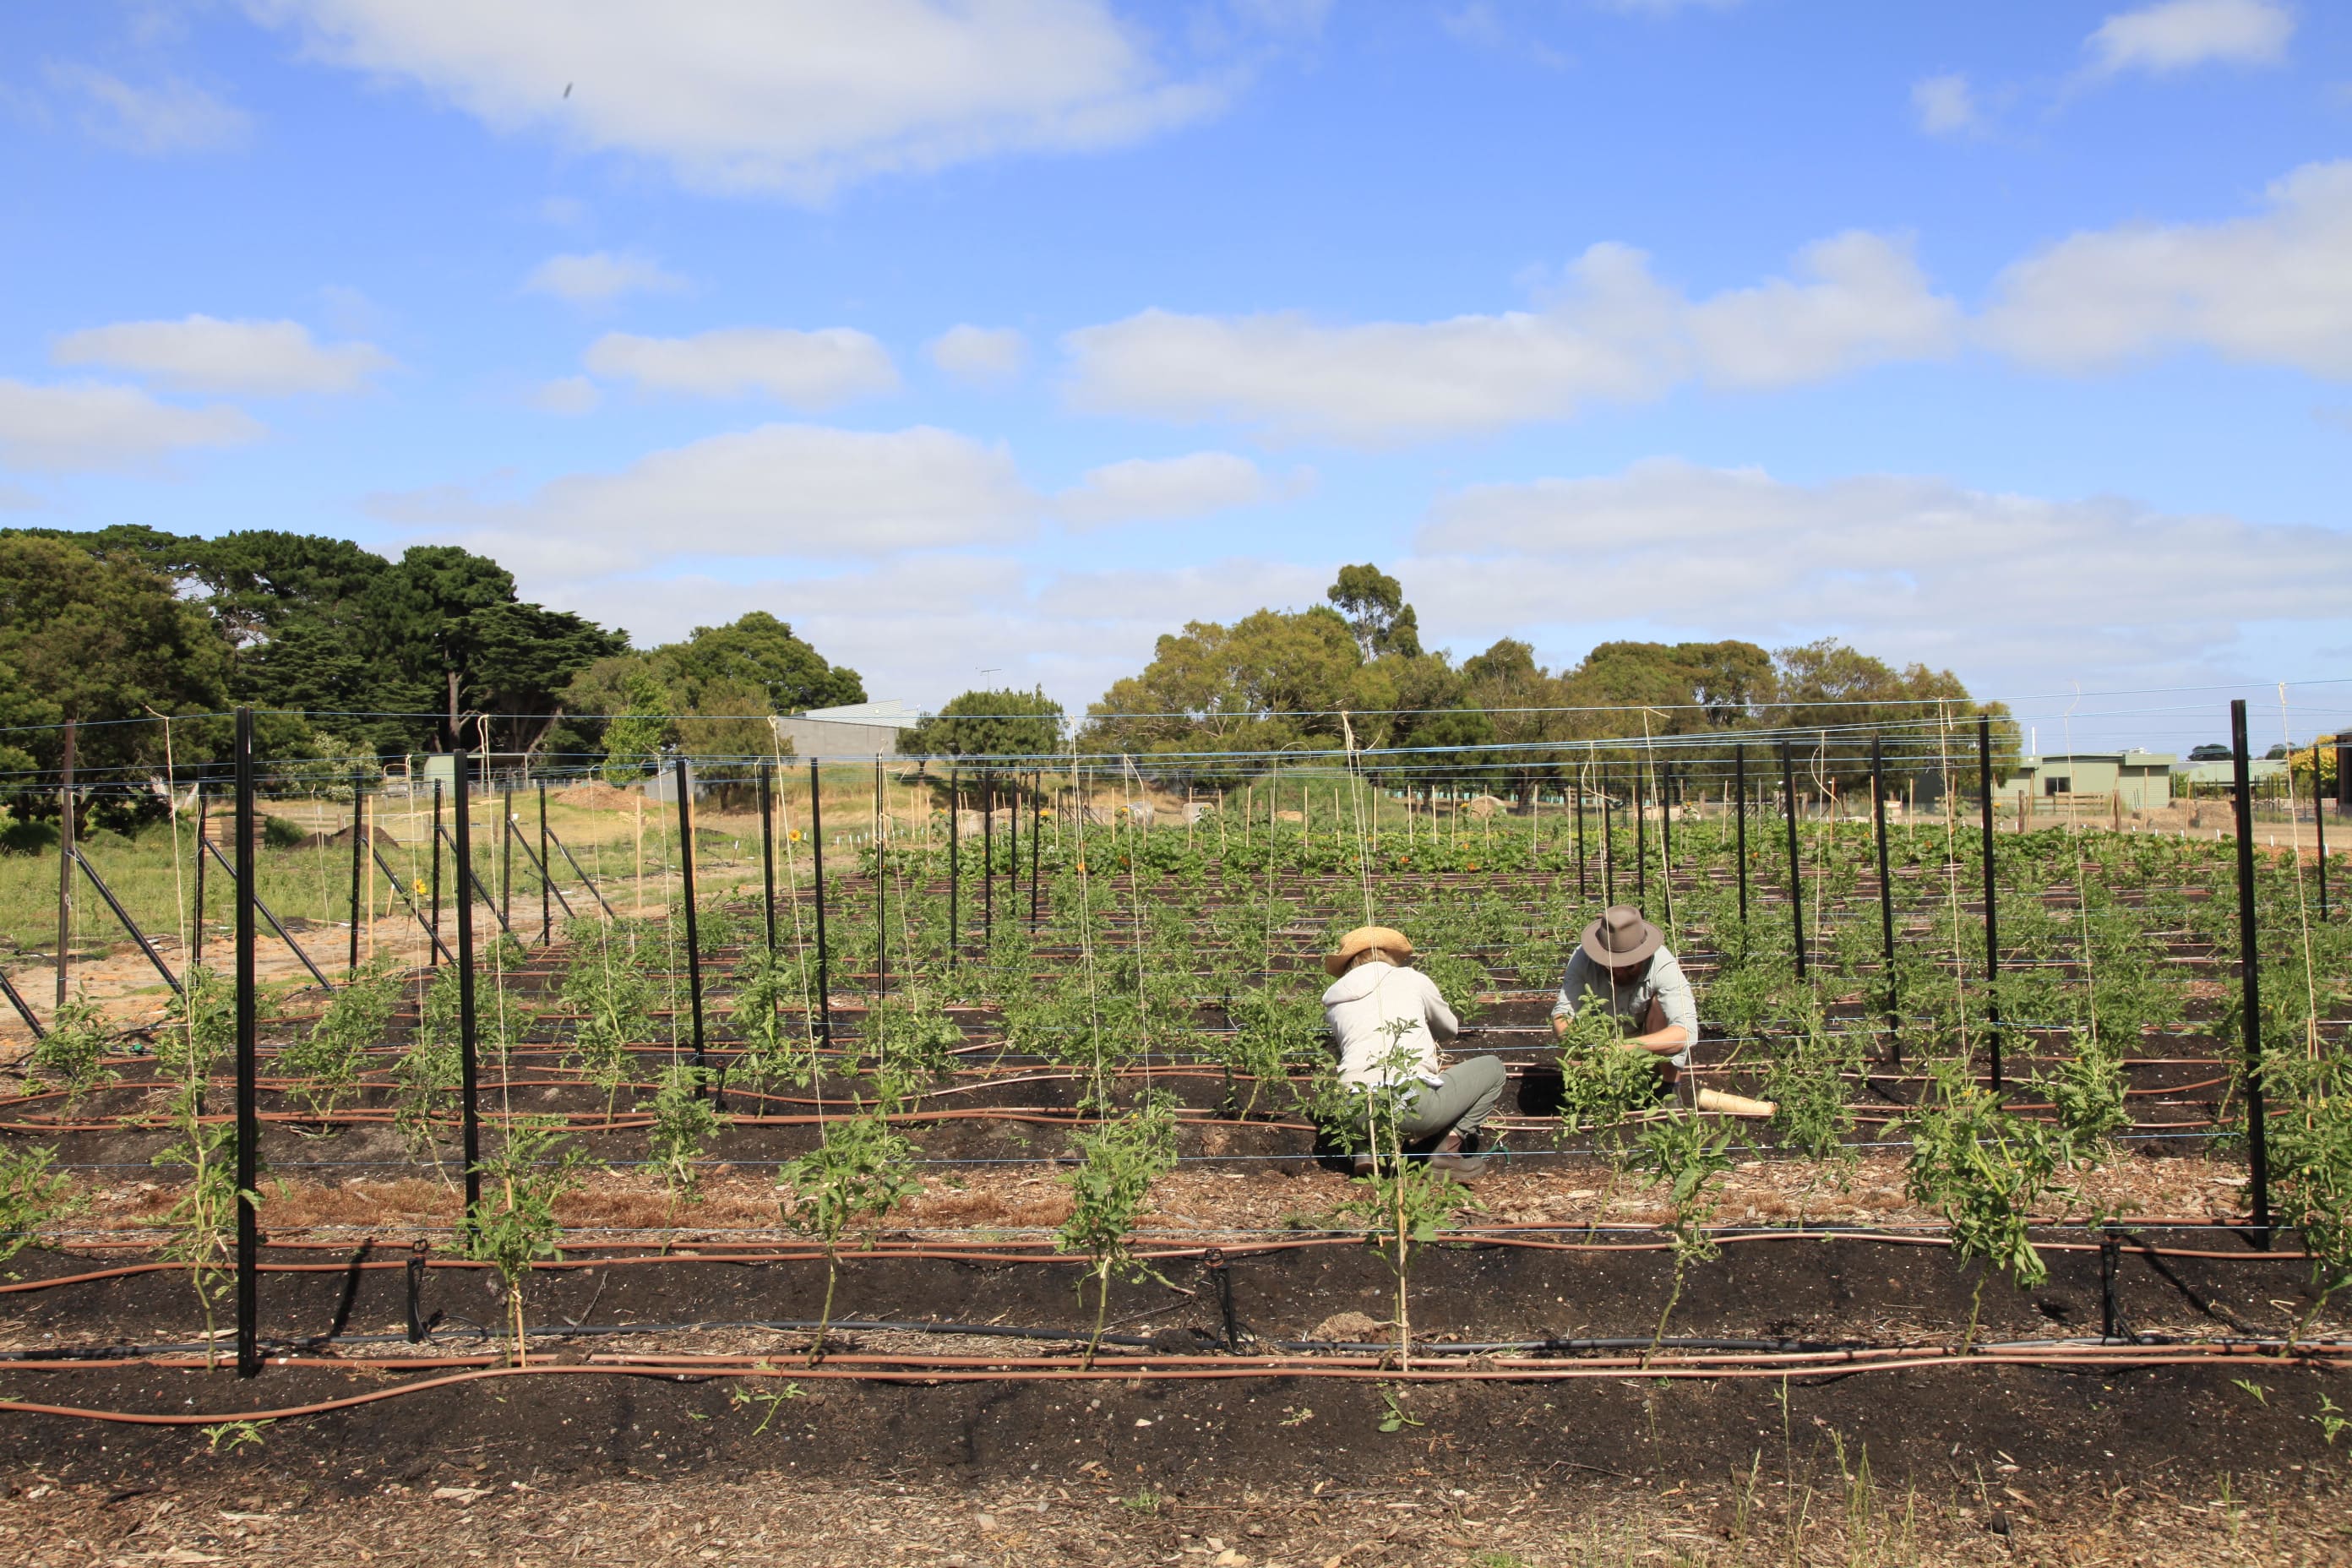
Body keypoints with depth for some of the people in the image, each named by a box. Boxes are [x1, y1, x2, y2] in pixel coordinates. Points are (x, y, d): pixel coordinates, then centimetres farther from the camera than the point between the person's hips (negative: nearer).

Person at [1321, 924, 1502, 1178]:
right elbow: (1449, 1029, 30)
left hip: (1358, 1114, 3)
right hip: (1413, 1101, -3)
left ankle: (1368, 1149, 10)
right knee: (1492, 1068, 21)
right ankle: (1449, 1149, 5)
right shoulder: (1411, 979, 13)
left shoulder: (1333, 1002, 18)